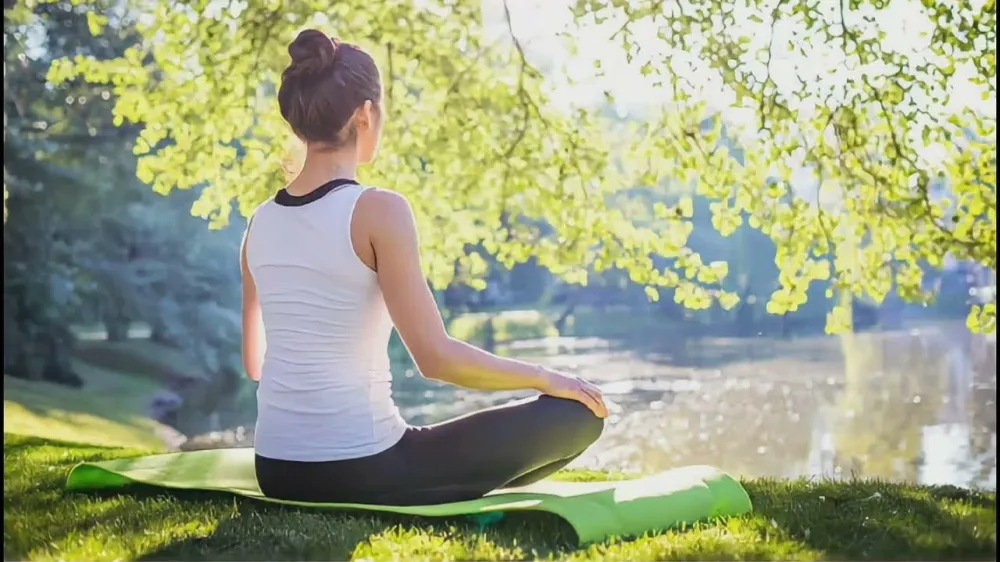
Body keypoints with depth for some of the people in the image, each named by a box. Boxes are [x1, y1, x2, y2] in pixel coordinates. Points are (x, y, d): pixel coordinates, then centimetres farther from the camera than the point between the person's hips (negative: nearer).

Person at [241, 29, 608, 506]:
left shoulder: (260, 222, 5)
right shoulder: (379, 210, -15)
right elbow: (436, 358, -18)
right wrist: (545, 378, -3)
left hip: (277, 472, 8)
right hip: (359, 472, -8)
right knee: (579, 413, 4)